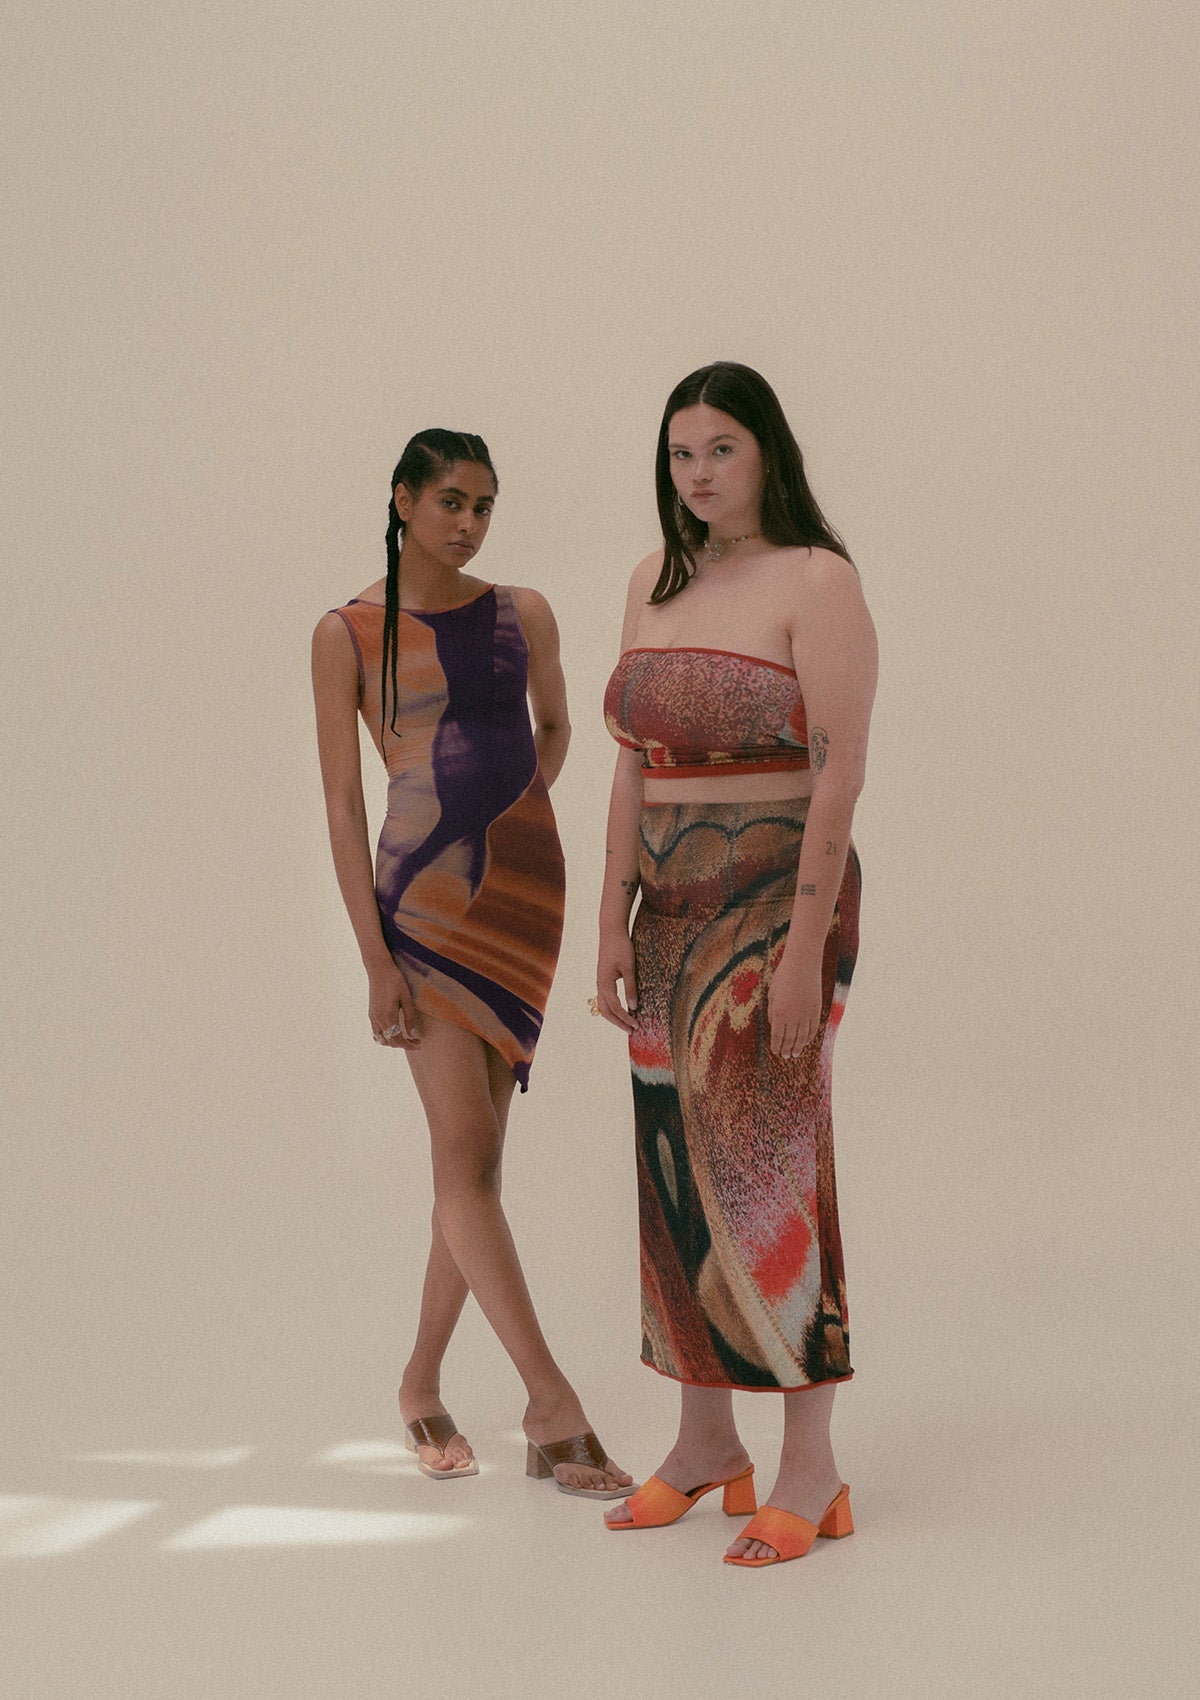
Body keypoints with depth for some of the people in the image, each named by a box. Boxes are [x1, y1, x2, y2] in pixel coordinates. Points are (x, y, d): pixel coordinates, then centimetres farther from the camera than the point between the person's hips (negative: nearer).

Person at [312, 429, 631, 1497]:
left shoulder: (522, 614, 7)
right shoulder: (348, 634, -3)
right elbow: (342, 802, -5)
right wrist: (377, 959, -11)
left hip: (523, 888, 4)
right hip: (423, 896, -4)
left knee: (476, 1157, 7)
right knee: (467, 1155, -11)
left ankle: (423, 1387, 22)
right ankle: (554, 1408, -8)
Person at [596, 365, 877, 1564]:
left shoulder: (817, 581, -8)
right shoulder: (655, 583, 13)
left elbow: (840, 769, -14)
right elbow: (633, 767, 12)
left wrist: (806, 946, -19)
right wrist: (613, 921, 7)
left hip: (777, 901, -7)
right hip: (673, 912, 7)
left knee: (765, 1172, -6)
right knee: (675, 1172, 9)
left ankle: (810, 1466, 5)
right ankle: (705, 1442, 22)